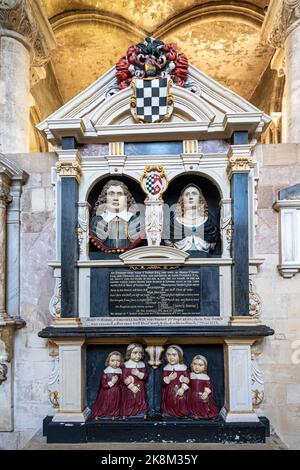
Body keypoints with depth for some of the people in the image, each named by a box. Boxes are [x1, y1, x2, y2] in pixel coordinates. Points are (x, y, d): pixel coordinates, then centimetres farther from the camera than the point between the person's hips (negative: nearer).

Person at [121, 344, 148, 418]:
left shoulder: (142, 365, 3)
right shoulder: (126, 365, -7)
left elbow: (145, 376, -3)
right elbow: (124, 378, -11)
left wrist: (138, 374, -22)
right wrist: (131, 386, -18)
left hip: (140, 390, 3)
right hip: (129, 390, -3)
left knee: (141, 405, 7)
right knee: (129, 406, 4)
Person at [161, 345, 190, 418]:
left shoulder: (183, 368, -3)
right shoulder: (166, 368, 1)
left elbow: (187, 380, -5)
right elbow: (163, 383, -2)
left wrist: (183, 388, -19)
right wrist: (168, 379, -21)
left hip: (180, 392, -1)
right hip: (170, 393, 1)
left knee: (181, 407, 0)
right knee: (170, 405, 1)